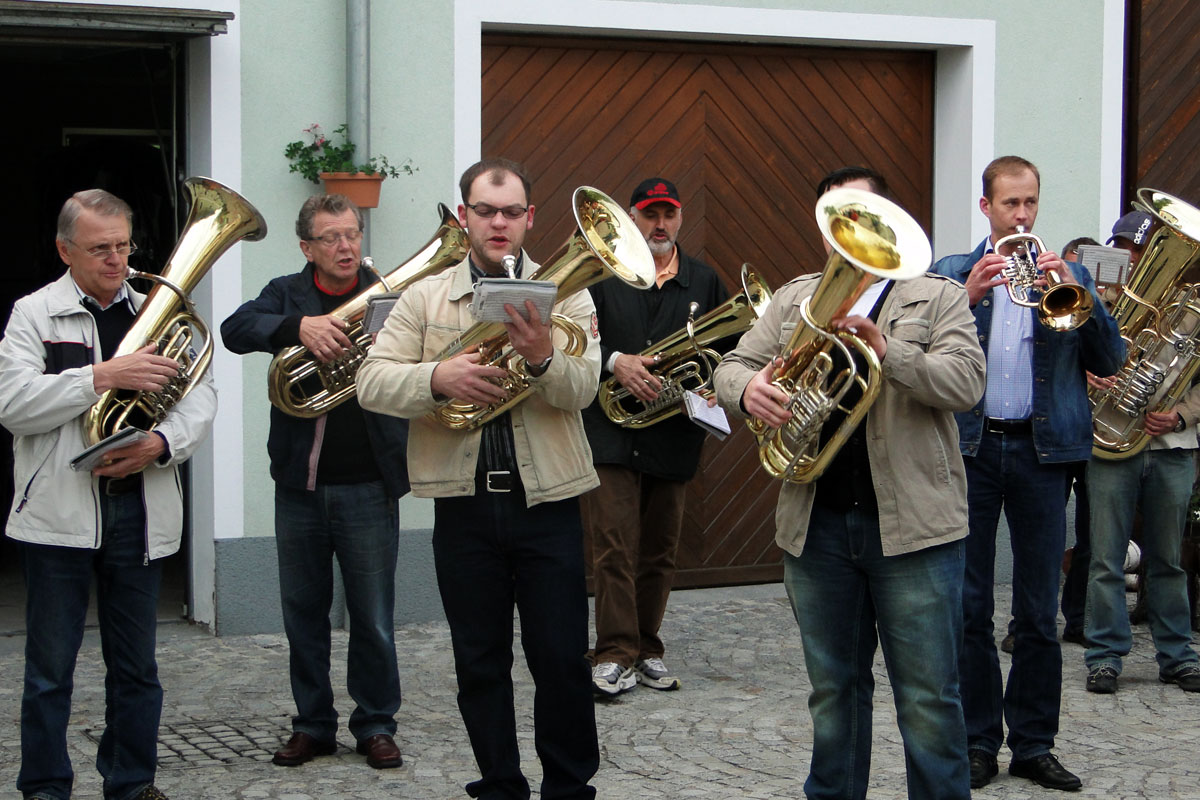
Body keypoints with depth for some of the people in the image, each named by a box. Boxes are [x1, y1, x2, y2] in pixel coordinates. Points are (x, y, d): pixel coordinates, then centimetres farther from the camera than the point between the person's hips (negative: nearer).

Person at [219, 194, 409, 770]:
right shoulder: (288, 293, 5)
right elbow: (236, 329, -14)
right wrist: (299, 325, -30)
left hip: (369, 487, -2)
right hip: (299, 485, 2)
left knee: (373, 619, 5)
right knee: (303, 613, 12)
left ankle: (376, 725, 19)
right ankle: (313, 724, 25)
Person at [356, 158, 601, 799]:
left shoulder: (564, 295, 3)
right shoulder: (424, 298, 6)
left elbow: (582, 389, -10)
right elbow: (372, 382, -4)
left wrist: (542, 359, -31)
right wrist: (439, 377, -22)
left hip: (546, 502, -1)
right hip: (464, 506, 1)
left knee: (562, 660, 2)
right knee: (479, 662, 9)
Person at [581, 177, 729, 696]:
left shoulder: (705, 282, 12)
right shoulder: (602, 274, 3)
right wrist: (615, 361, -20)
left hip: (674, 439, 3)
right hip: (611, 434, -3)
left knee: (659, 551, 9)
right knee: (614, 546, -9)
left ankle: (648, 651, 19)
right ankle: (615, 656, -5)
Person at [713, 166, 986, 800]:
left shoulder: (937, 296, 3)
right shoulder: (794, 298, 14)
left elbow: (966, 381, -11)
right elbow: (732, 366, 10)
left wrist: (887, 350, -25)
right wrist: (748, 388, -14)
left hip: (912, 522, -4)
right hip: (816, 524, 4)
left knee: (928, 697, 0)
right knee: (833, 691, 14)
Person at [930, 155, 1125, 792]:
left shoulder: (1066, 275, 11)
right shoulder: (953, 273, 8)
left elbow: (1110, 361, 2)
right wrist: (966, 297, -18)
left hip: (1043, 452, 1)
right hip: (970, 449, -1)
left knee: (1039, 610, 4)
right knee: (969, 606, 3)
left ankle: (1033, 744, 13)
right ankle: (978, 740, 13)